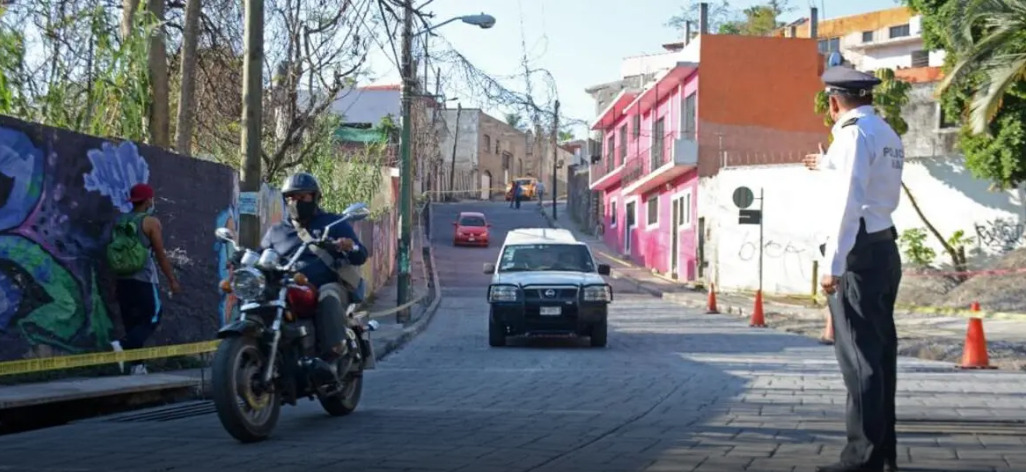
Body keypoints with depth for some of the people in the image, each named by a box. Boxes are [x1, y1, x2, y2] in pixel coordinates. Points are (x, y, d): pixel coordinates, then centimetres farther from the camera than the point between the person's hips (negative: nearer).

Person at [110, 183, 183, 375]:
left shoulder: (120, 222, 11)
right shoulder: (151, 222, -7)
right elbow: (161, 254, -9)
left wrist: (115, 283, 23)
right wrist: (172, 280, -3)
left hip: (123, 279, 7)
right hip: (144, 280, -7)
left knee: (131, 322, 10)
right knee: (152, 319, -1)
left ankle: (138, 365, 7)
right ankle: (122, 345, -22)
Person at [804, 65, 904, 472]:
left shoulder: (854, 132, -10)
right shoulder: (888, 135, 18)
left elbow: (849, 201, -20)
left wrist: (833, 263, -22)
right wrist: (829, 165, 49)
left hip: (859, 253, -9)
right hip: (885, 249, 9)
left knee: (859, 357, -8)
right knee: (880, 353, 12)